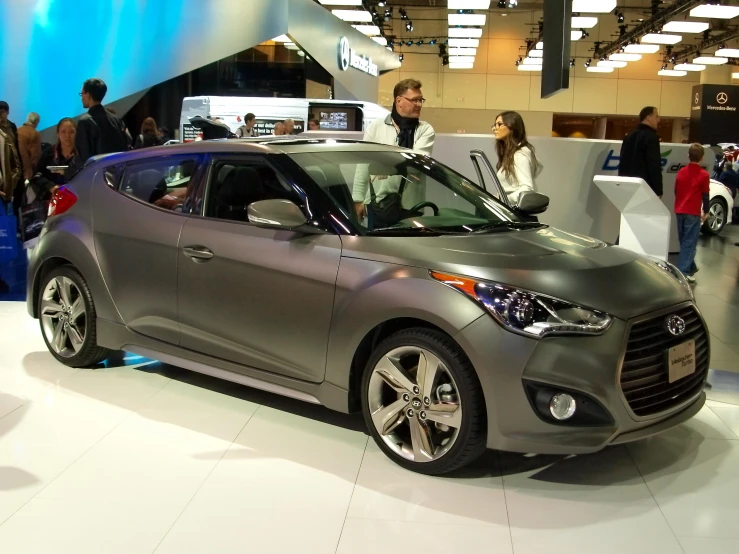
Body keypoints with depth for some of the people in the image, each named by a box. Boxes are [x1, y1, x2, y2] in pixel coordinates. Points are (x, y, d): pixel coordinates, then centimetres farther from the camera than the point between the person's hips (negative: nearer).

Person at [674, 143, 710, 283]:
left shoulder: (681, 172, 8)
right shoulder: (703, 175, -8)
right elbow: (705, 195, -6)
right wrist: (705, 212, 6)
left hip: (680, 211, 6)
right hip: (693, 213, -6)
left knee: (684, 241, 17)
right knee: (689, 242, -5)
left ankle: (690, 267, 29)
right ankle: (683, 272, -12)